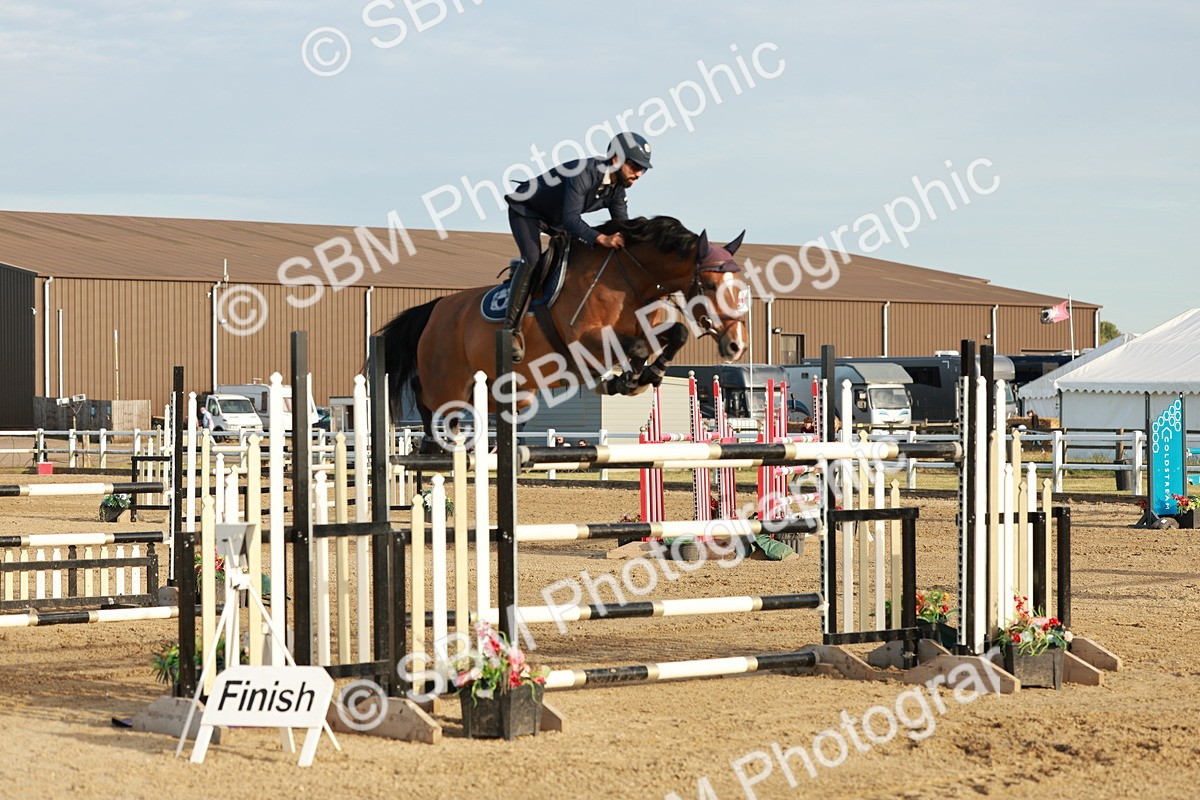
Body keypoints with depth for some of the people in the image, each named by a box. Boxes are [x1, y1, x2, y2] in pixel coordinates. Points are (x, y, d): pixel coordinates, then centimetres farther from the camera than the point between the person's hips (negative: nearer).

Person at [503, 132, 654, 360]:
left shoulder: (617, 188, -10)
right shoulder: (584, 174, -37)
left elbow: (622, 226, -3)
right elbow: (571, 219, -44)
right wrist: (602, 239, -55)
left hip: (556, 219, 9)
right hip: (526, 209, -9)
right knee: (532, 259, -27)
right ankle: (511, 328, -26)